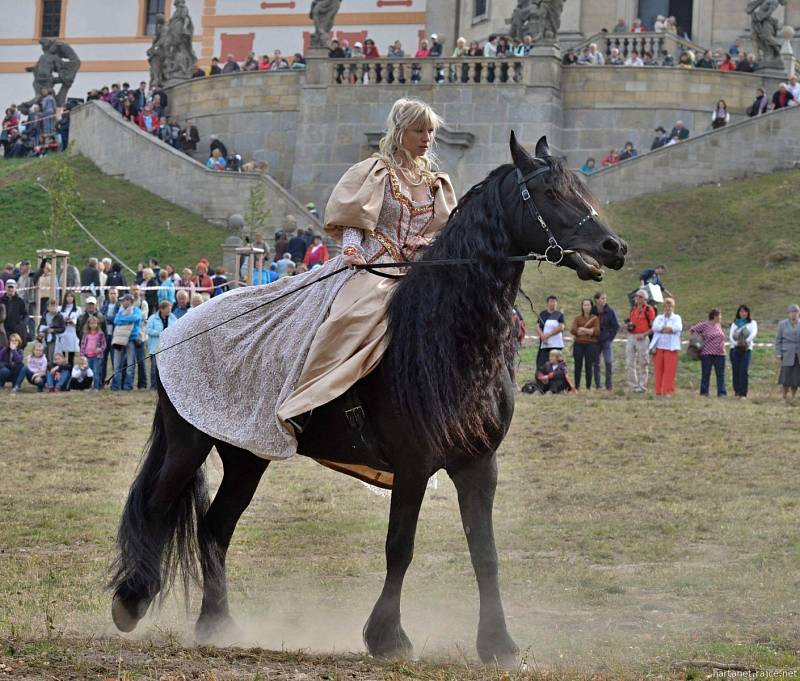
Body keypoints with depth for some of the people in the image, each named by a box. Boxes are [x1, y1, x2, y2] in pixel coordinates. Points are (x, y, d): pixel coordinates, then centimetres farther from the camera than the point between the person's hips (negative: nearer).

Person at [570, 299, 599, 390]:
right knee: (578, 366, 3)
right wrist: (589, 331, -8)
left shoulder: (595, 318, 6)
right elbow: (573, 330, -2)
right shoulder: (578, 318, 11)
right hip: (578, 344, 2)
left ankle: (588, 387, 3)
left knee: (589, 366, -2)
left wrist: (582, 329, -9)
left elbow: (597, 332, -5)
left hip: (591, 344, -2)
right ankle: (577, 386, 8)